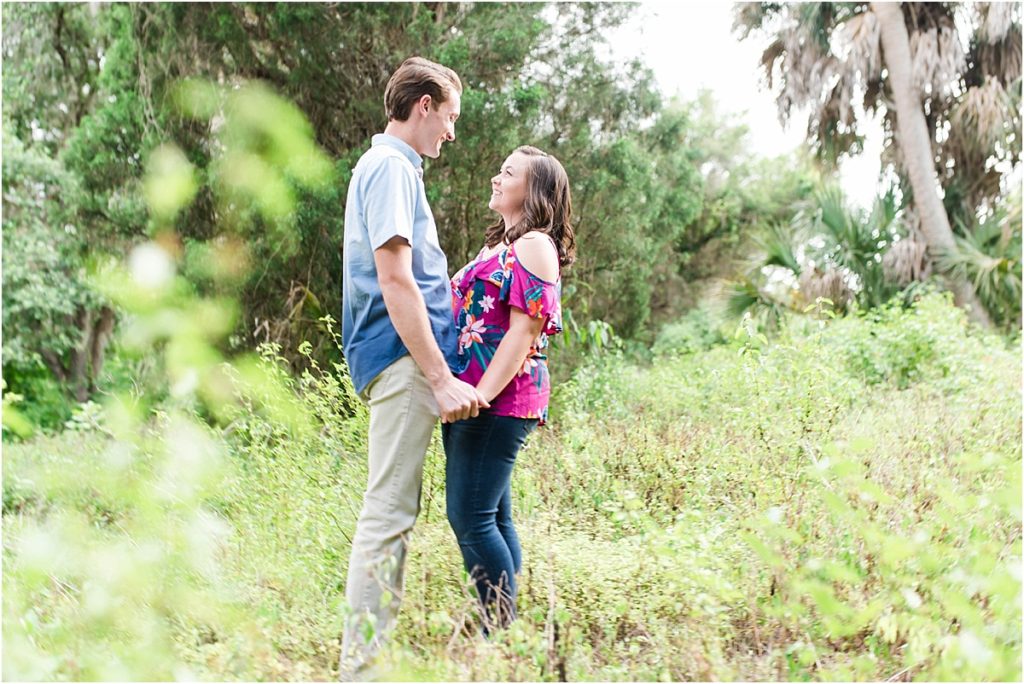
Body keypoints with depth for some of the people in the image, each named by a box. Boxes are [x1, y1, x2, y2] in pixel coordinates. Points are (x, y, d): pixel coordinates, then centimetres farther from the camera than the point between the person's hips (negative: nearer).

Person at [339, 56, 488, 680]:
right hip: (404, 358, -11)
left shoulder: (389, 166, 22)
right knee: (388, 512, -10)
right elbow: (395, 281, -19)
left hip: (408, 360, 11)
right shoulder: (392, 167, -10)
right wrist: (441, 378, -22)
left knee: (396, 511, 13)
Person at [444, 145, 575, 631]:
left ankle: (502, 632, -8)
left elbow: (524, 331, -15)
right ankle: (502, 631, 14)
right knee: (492, 517, 10)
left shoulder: (535, 246, -6)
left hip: (501, 400, -10)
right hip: (472, 397, 10)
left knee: (470, 517, -13)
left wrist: (481, 395, -23)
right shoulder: (499, 246, 22)